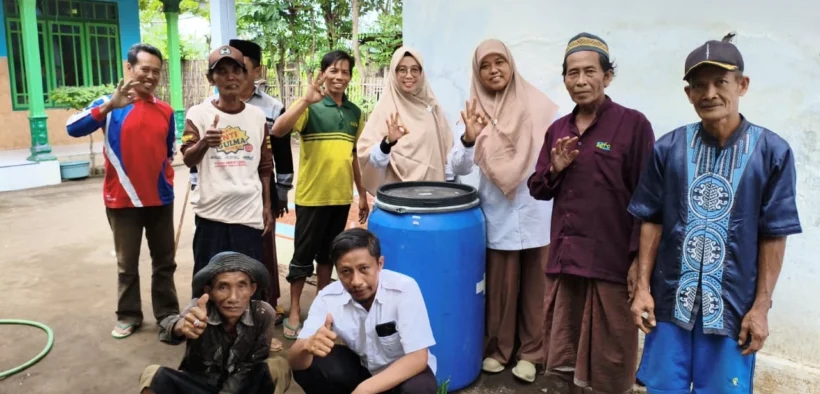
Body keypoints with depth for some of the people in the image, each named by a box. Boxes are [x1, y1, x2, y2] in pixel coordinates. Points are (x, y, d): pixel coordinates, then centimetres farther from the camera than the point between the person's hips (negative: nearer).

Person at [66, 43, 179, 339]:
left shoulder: (166, 111, 6)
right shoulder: (110, 105, -5)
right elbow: (73, 128, -21)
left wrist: (165, 181, 11)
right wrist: (109, 106, -33)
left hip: (161, 199, 3)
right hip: (123, 200, -3)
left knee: (164, 262, 11)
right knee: (127, 264, 9)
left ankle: (168, 314, 23)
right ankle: (128, 316, 23)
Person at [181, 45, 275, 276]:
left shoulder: (257, 115, 7)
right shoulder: (198, 113, -2)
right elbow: (188, 159, -12)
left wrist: (267, 207, 11)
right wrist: (204, 143, -33)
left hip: (249, 213, 2)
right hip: (211, 213, -2)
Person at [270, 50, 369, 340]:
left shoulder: (355, 113, 8)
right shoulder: (310, 107, -8)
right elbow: (277, 130, -24)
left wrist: (362, 193, 14)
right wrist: (307, 100, -33)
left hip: (341, 197, 5)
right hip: (312, 196, -4)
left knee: (327, 253, 17)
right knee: (303, 255, 5)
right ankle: (294, 312, 17)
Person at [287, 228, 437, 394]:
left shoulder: (404, 289, -29)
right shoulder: (329, 297, -20)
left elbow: (417, 357, -28)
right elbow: (294, 361, -23)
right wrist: (308, 346, -48)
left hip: (405, 370, -2)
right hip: (363, 367, 3)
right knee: (309, 366, -22)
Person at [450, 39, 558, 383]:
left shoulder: (540, 107, -3)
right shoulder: (476, 112, 0)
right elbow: (459, 168, -8)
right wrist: (469, 138, -26)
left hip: (539, 216, 0)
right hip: (498, 218, 1)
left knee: (535, 287, 9)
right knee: (500, 287, 9)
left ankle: (530, 352, 27)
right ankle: (497, 349, 29)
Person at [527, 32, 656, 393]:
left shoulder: (633, 124, -7)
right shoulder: (557, 129, 9)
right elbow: (538, 189, 13)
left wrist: (639, 259, -12)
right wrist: (555, 170, -7)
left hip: (611, 260, -5)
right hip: (564, 256, 6)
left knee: (611, 352, 7)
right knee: (565, 343, 17)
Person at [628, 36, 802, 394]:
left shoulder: (771, 151, -6)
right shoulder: (669, 148, -2)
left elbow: (773, 237, -3)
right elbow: (652, 223, 3)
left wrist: (761, 307, -3)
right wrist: (643, 287, 1)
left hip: (733, 305, -1)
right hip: (671, 299, 2)